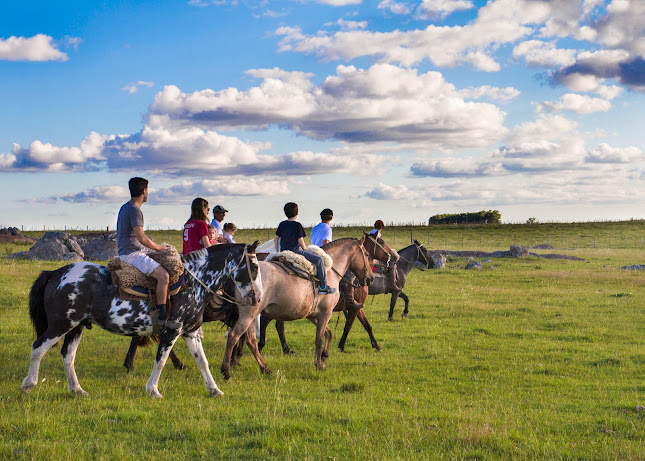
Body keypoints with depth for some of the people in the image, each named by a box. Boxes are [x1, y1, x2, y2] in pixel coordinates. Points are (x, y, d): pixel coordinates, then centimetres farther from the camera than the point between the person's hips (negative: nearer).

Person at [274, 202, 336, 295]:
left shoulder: (282, 224, 11)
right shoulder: (297, 225, -8)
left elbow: (275, 239, 13)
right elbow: (300, 241, -10)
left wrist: (278, 253, 21)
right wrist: (305, 250, 7)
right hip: (295, 251, -8)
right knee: (319, 260, -5)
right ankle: (323, 286, -6)